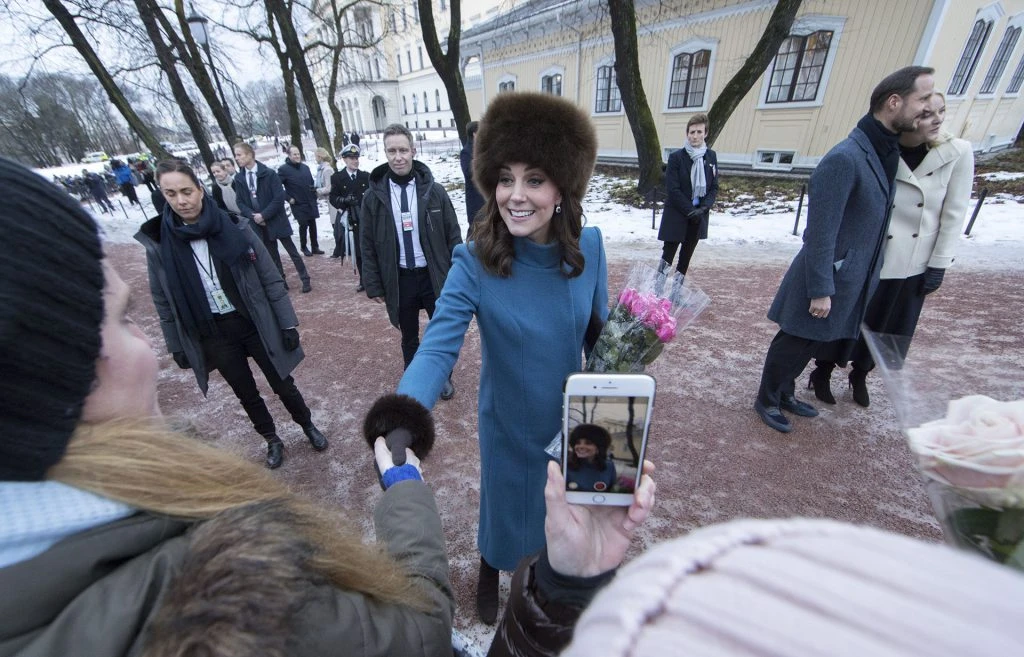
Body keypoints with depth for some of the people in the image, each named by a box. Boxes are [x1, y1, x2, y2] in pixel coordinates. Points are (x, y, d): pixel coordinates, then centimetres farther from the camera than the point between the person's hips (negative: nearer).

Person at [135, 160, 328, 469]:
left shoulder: (235, 228, -11)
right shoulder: (159, 244, -7)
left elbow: (271, 279, -7)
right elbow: (164, 302, 3)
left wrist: (288, 323, -7)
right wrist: (177, 346, 6)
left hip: (255, 325, -1)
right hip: (211, 336, 2)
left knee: (283, 384, 12)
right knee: (246, 394, 18)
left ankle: (308, 426, 38)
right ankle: (272, 440, 41)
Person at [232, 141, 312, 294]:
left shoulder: (269, 173, -10)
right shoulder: (239, 178, 5)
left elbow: (279, 197, -15)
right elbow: (240, 202, 7)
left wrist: (264, 215, -17)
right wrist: (253, 216, -11)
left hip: (276, 220, -4)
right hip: (257, 223, 5)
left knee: (292, 251, 1)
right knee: (272, 254, 12)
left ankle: (305, 280, 8)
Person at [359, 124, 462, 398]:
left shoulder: (434, 190, -5)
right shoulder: (374, 196, -3)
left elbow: (453, 236, -1)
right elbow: (368, 245, 1)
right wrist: (374, 285, -1)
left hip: (435, 276, 0)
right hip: (399, 280, 1)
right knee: (409, 338, 17)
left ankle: (444, 376, 39)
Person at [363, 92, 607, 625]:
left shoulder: (589, 246, -15)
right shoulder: (475, 263, -25)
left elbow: (600, 329, -3)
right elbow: (437, 348, -32)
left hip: (573, 418, 4)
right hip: (509, 423, -3)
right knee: (506, 505, 23)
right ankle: (490, 574, 61)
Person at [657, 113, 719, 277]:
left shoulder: (711, 157, 5)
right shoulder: (676, 157, -8)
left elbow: (714, 187, 6)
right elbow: (673, 189, -12)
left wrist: (703, 208, -10)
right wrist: (690, 210, -15)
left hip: (698, 216, 4)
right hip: (677, 216, -4)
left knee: (686, 257, 11)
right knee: (667, 257, -4)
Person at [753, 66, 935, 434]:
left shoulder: (887, 152, 9)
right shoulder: (844, 159, -21)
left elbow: (873, 222, 13)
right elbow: (820, 231, -22)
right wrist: (820, 290, -21)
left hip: (851, 278, 9)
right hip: (827, 278, -8)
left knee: (811, 343, 19)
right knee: (794, 344, 6)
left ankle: (785, 393, 37)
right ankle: (766, 401, 25)